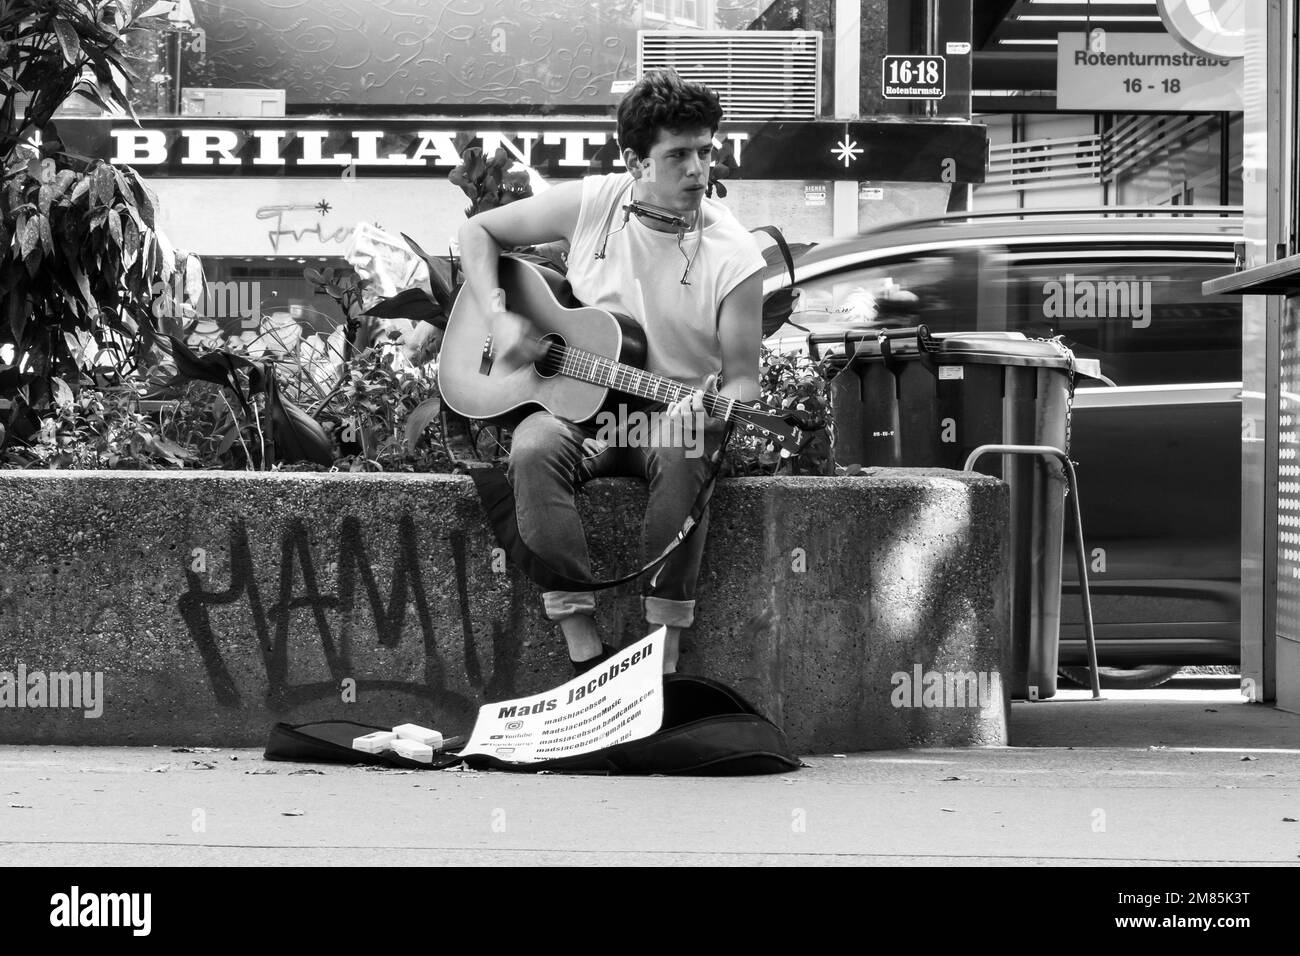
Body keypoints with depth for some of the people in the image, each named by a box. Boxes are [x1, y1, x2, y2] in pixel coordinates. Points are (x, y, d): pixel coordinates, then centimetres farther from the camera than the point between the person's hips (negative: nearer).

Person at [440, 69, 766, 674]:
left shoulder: (733, 257, -8)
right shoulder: (590, 205, -2)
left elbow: (742, 378, -4)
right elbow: (477, 231, 11)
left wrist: (706, 411, -28)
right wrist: (498, 317, -6)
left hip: (672, 415, -1)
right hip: (575, 404, 2)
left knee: (680, 457, -38)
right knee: (533, 451, -33)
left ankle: (663, 661, -30)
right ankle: (584, 652, -30)